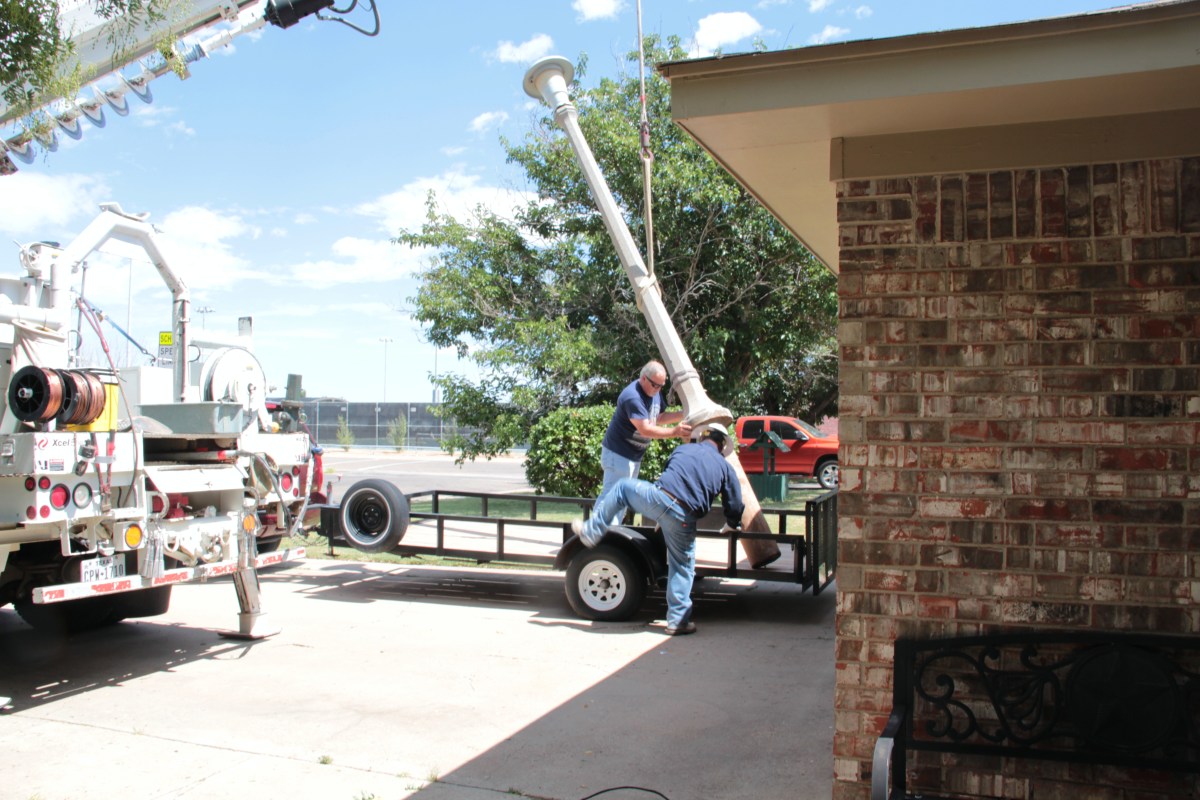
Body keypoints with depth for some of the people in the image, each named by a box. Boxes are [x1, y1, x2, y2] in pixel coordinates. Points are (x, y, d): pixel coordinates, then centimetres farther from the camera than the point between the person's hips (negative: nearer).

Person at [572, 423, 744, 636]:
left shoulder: (683, 449, 23)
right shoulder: (725, 467, 19)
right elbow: (734, 508, 18)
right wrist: (733, 525, 41)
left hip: (658, 498, 0)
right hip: (683, 520, 0)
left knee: (622, 487, 25)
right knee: (682, 568, 14)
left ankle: (591, 531, 23)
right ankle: (678, 621, 17)